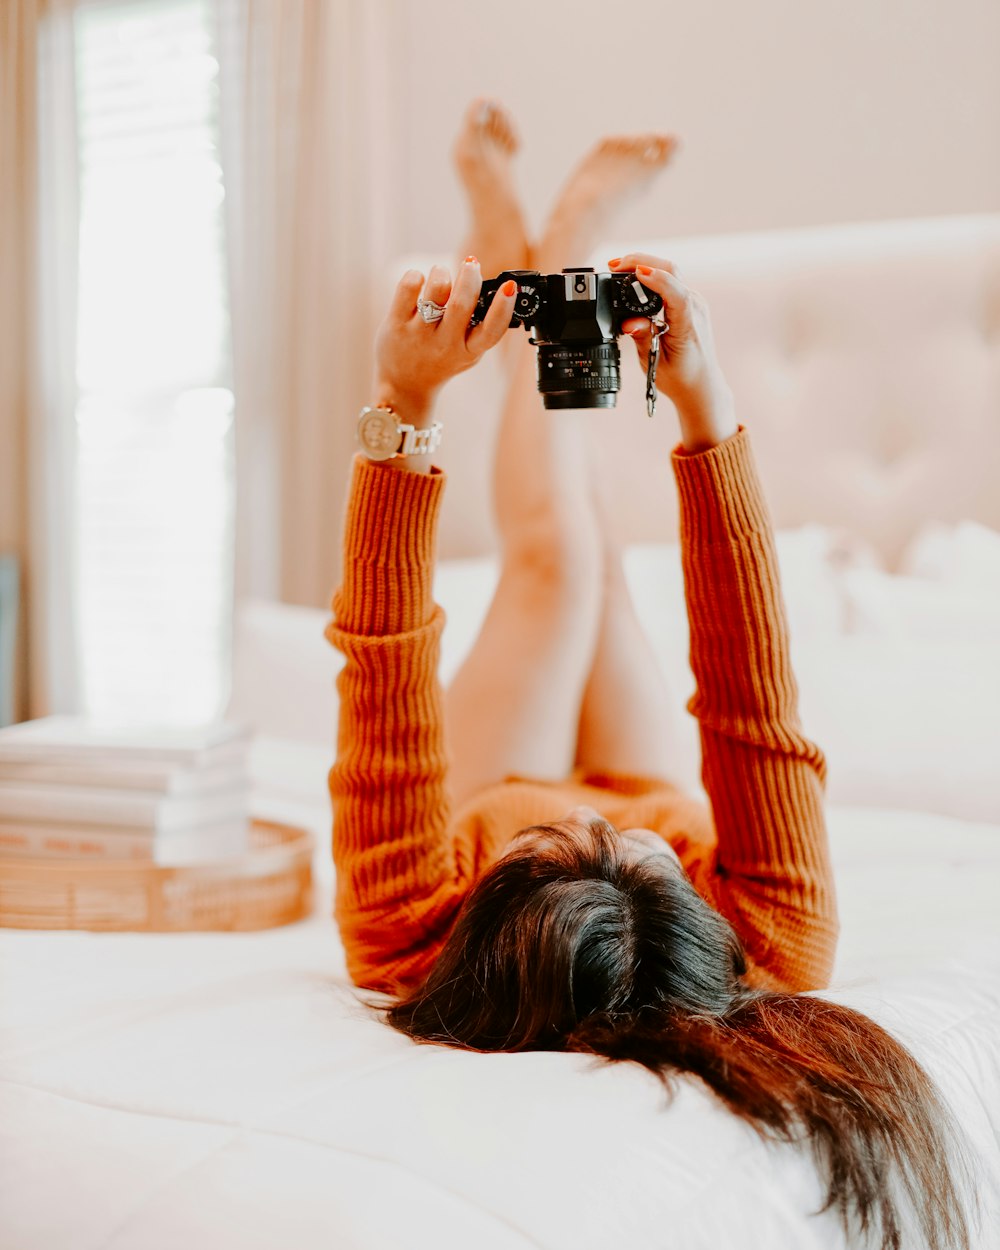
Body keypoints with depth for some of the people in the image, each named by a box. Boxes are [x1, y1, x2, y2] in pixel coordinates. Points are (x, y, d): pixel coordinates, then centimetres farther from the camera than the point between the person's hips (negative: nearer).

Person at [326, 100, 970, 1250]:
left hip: (497, 804, 0)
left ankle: (527, 281, 35)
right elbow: (758, 697, -44)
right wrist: (706, 408, -46)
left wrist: (404, 407, -46)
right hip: (650, 801, 0)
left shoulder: (406, 947, -46)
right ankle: (555, 261, 37)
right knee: (590, 552, 13)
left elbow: (385, 670, -43)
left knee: (554, 556, 7)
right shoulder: (775, 967, -46)